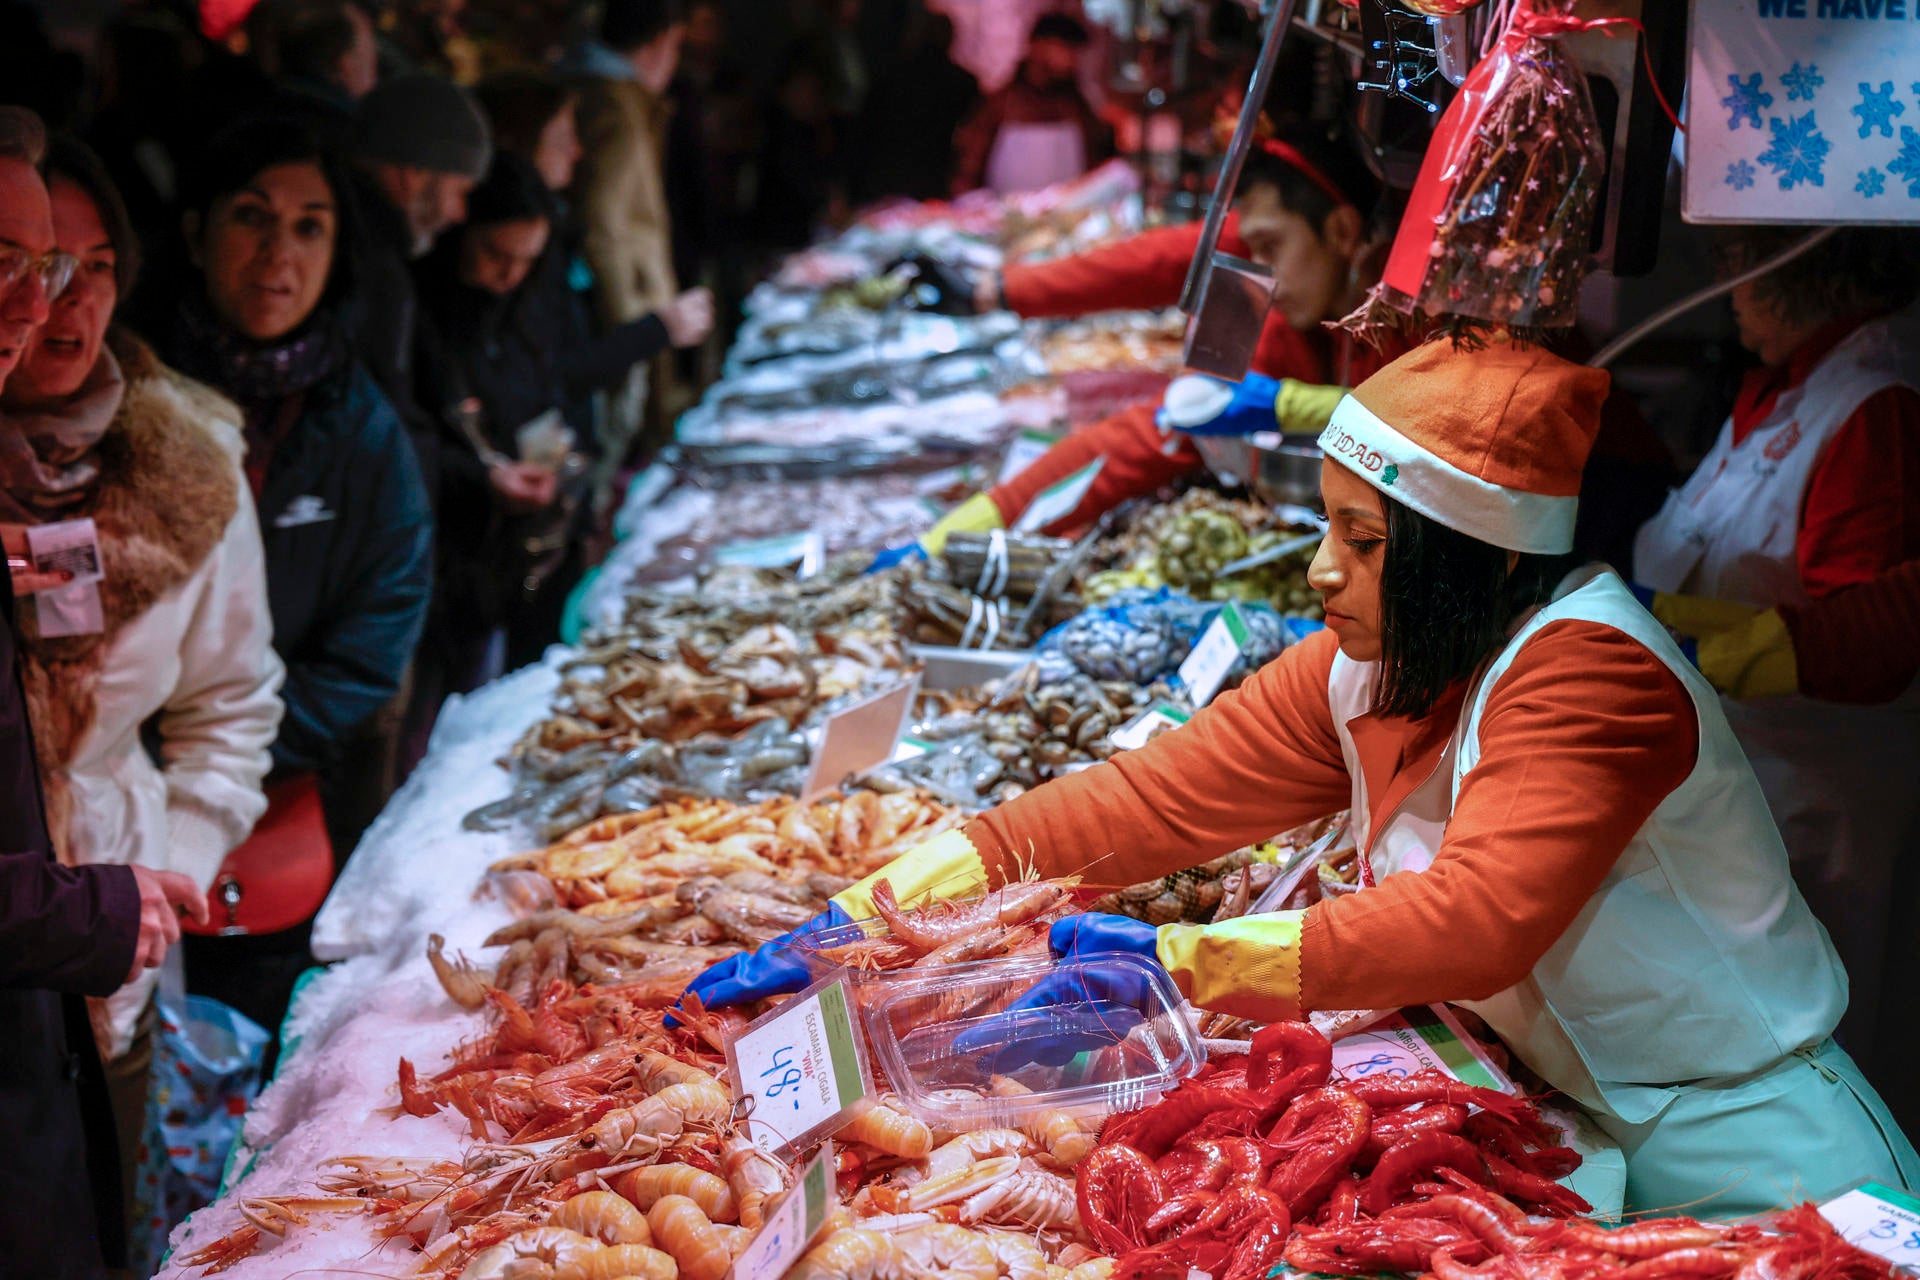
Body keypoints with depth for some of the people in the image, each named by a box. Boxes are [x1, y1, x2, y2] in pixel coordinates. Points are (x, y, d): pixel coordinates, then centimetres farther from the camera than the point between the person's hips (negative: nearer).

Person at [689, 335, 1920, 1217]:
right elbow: (1161, 792, -7)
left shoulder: (1589, 673, -24)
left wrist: (1180, 960, -40)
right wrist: (863, 917, -13)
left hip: (1746, 1158, -6)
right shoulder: (1369, 671, -1)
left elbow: (1477, 921, -36)